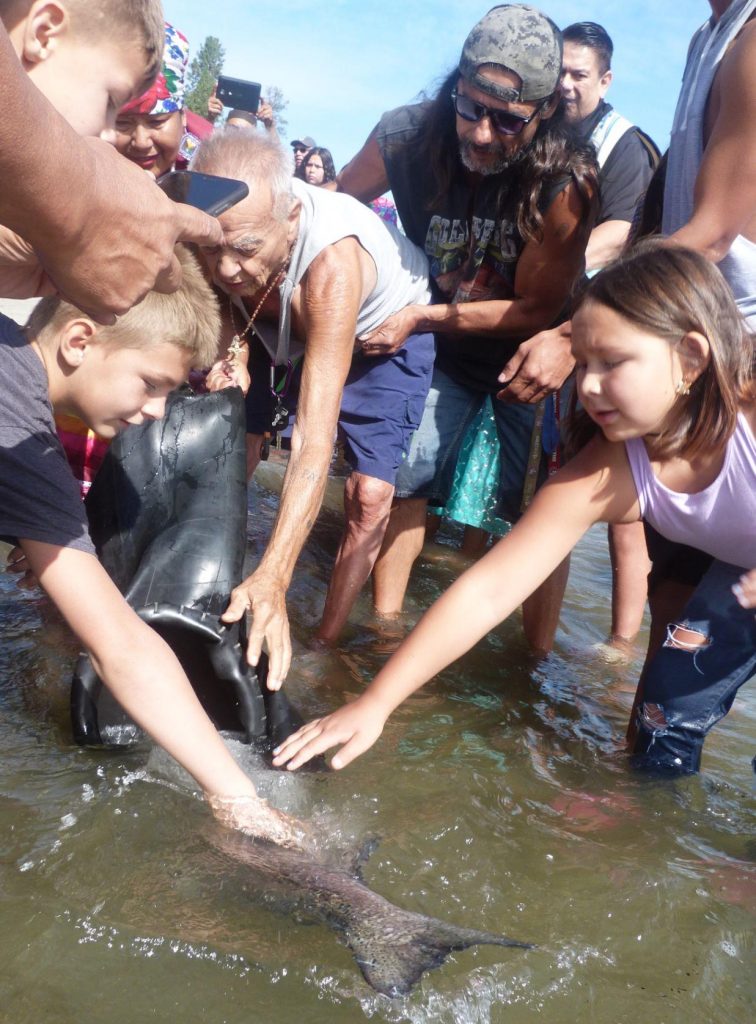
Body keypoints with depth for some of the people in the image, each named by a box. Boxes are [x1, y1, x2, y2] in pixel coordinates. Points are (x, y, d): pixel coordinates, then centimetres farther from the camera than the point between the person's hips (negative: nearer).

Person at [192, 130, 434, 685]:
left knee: (370, 493, -16)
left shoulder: (332, 264, -46)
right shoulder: (223, 231, -32)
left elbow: (314, 442, -50)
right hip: (280, 325, 5)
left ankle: (326, 642, 2)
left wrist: (271, 579, -57)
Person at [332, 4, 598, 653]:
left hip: (530, 354, -3)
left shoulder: (565, 180, -31)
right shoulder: (407, 137, -22)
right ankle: (385, 619, 16)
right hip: (447, 347, 3)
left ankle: (538, 657, 11)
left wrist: (419, 318, -28)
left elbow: (539, 309, -23)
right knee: (402, 476, 1)